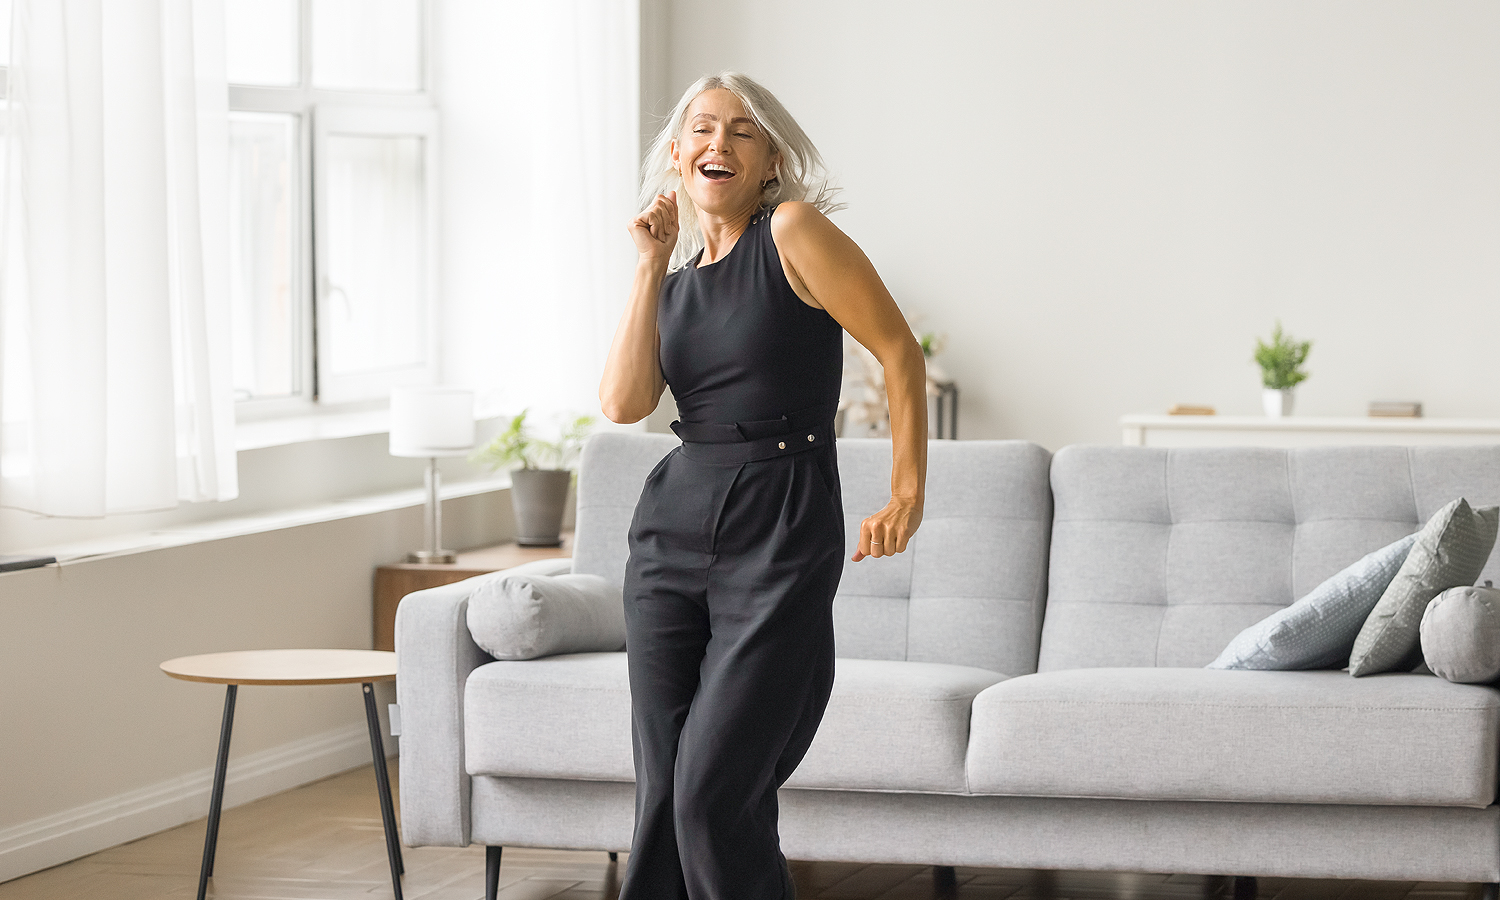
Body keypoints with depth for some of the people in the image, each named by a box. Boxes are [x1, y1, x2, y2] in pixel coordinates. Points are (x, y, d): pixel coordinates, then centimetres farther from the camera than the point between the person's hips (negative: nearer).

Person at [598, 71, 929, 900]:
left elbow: (899, 351, -6)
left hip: (782, 534, -6)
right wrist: (651, 266, -3)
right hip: (674, 528, 6)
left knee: (714, 793, -11)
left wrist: (907, 497, -6)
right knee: (662, 791, 6)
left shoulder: (793, 232, -6)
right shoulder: (675, 273, 12)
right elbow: (624, 403, -3)